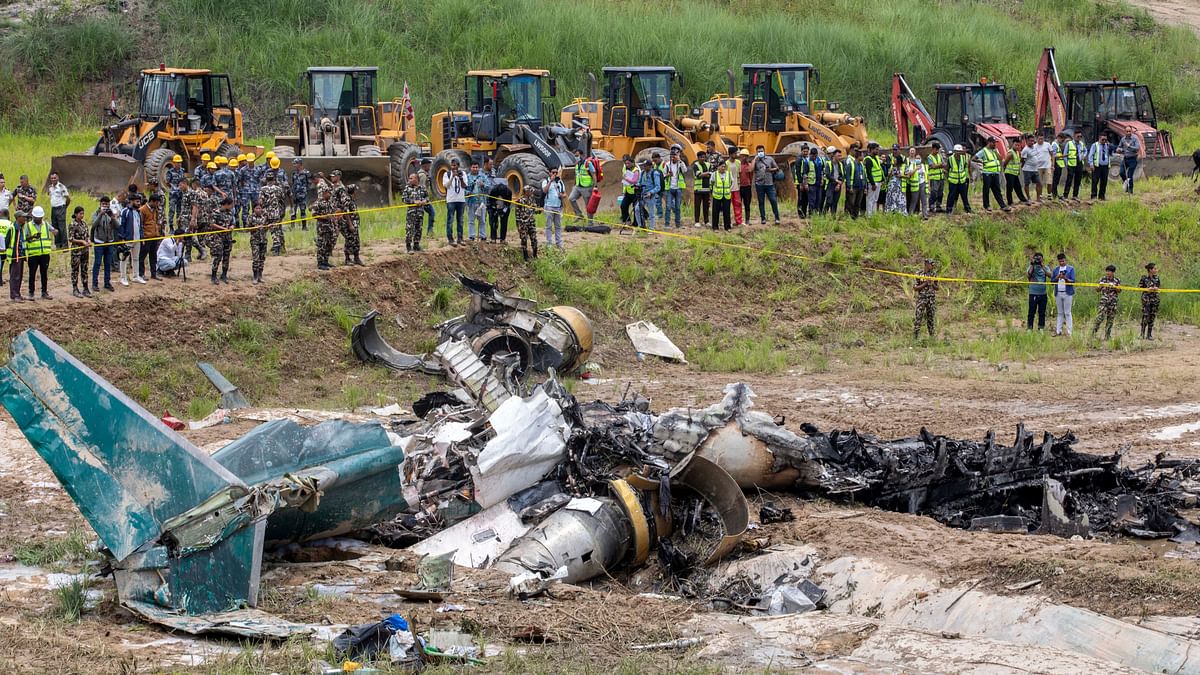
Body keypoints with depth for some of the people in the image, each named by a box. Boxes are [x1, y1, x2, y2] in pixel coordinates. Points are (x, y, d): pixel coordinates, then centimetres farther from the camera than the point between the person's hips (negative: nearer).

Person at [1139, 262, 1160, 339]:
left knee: (1152, 316, 5)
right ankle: (1142, 334, 0)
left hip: (1154, 299, 5)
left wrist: (1156, 288, -5)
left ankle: (1149, 334, 12)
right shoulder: (1144, 278, -7)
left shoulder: (1156, 278, 8)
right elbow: (1139, 287, -5)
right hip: (1146, 298, -5)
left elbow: (1158, 286, 17)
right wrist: (1147, 289, -15)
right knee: (1145, 316, -7)